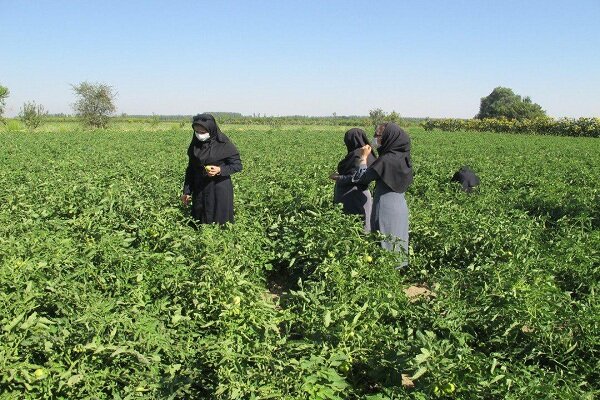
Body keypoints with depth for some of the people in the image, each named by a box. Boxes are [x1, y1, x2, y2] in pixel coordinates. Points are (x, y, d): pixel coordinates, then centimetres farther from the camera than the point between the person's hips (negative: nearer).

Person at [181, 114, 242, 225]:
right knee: (200, 224, 8)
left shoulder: (223, 144, -11)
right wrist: (187, 191, 7)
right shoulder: (195, 144, 3)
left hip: (220, 191, -4)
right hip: (199, 190, 5)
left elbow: (238, 165, -7)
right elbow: (190, 169, 11)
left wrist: (220, 170, -23)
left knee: (220, 223, -1)